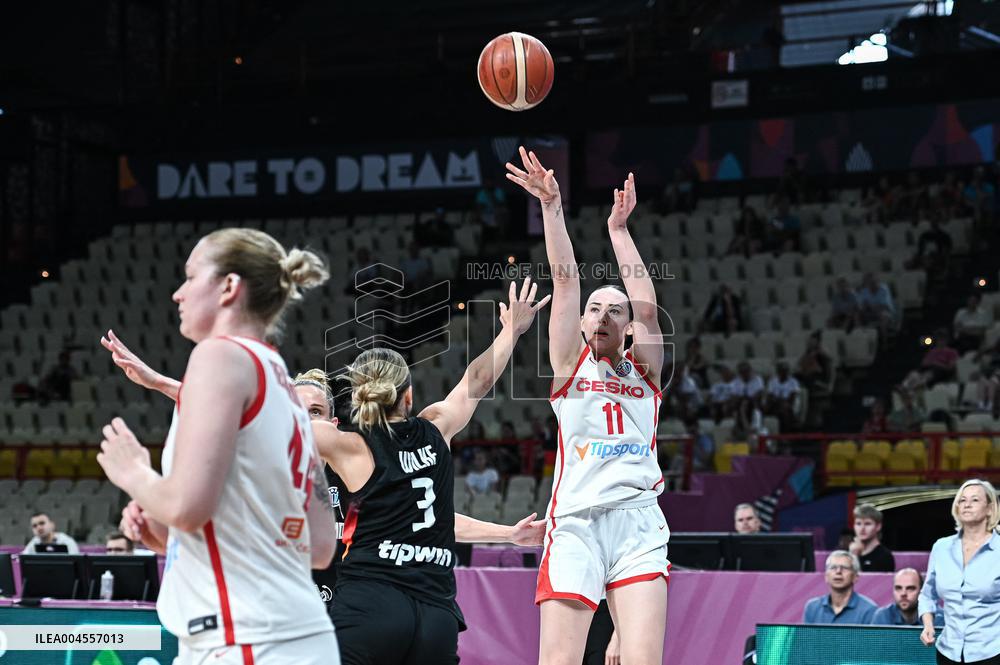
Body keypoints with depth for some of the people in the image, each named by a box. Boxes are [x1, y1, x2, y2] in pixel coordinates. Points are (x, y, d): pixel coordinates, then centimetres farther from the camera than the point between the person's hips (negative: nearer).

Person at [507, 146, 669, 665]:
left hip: (639, 526, 1)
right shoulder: (570, 364, 14)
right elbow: (565, 279, 4)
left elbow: (646, 307, 2)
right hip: (576, 523, -1)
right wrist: (552, 206, -4)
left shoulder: (644, 369, 17)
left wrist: (618, 229, 1)